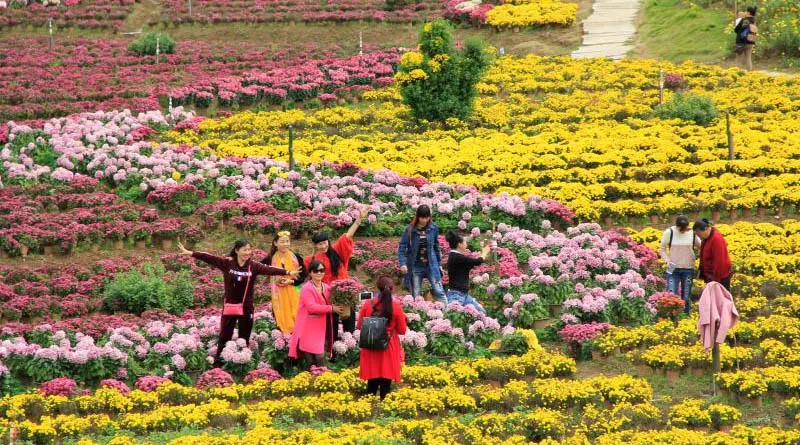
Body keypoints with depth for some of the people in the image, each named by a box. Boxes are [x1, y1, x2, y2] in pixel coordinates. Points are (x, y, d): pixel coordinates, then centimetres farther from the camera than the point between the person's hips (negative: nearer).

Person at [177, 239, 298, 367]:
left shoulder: (253, 266, -4)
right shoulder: (227, 263, -5)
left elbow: (268, 269, -17)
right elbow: (210, 258, -10)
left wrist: (287, 273, -32)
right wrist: (190, 253, -16)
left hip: (247, 308, 1)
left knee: (244, 339, 9)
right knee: (224, 337, 3)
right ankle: (217, 365, 8)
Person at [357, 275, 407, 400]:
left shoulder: (368, 305, -6)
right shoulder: (396, 306, -12)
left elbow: (360, 326, 4)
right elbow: (402, 330, -6)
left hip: (371, 348, 2)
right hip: (389, 348, -2)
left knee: (372, 381, 13)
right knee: (386, 382, 5)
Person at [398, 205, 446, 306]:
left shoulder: (433, 228, -1)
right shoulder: (410, 230, -7)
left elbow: (436, 247, 11)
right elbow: (402, 248, -7)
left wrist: (439, 264, 14)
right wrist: (403, 263, -22)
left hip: (431, 265, 1)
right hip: (415, 266, -1)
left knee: (439, 292, -8)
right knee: (416, 295, 4)